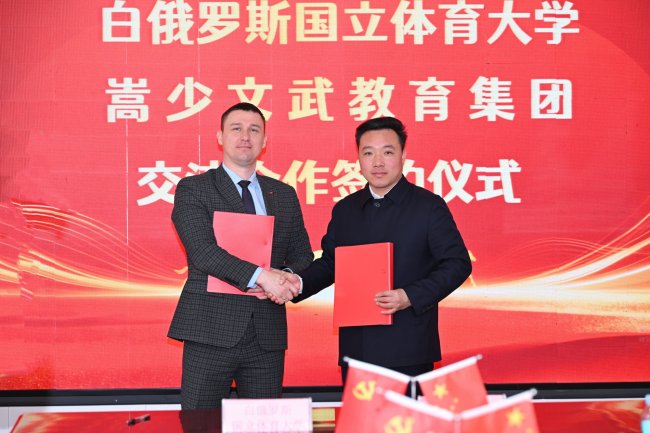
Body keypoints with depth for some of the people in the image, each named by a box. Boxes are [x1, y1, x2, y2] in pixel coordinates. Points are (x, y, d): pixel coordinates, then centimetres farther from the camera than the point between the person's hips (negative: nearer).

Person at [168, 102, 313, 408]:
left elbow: (302, 256, 17)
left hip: (267, 336, 4)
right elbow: (202, 250, -13)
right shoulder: (192, 189, 1)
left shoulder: (284, 195, 15)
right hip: (211, 331, -4)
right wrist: (260, 276, -22)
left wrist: (287, 277, -6)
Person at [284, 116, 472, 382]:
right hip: (355, 348, 4)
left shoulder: (429, 206, -2)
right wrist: (300, 283, -1)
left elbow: (457, 263, -5)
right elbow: (329, 262, 20)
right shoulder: (344, 210, 13)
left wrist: (411, 296, -17)